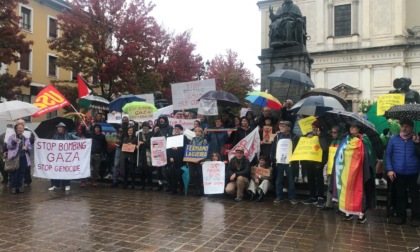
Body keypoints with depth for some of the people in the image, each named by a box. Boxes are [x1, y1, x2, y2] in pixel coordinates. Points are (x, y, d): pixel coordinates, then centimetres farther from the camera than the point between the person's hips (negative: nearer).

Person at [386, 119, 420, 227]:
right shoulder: (393, 139, 2)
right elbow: (388, 155, 3)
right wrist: (389, 169, -5)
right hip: (398, 173, 1)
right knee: (400, 195, 11)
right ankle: (400, 215, 23)